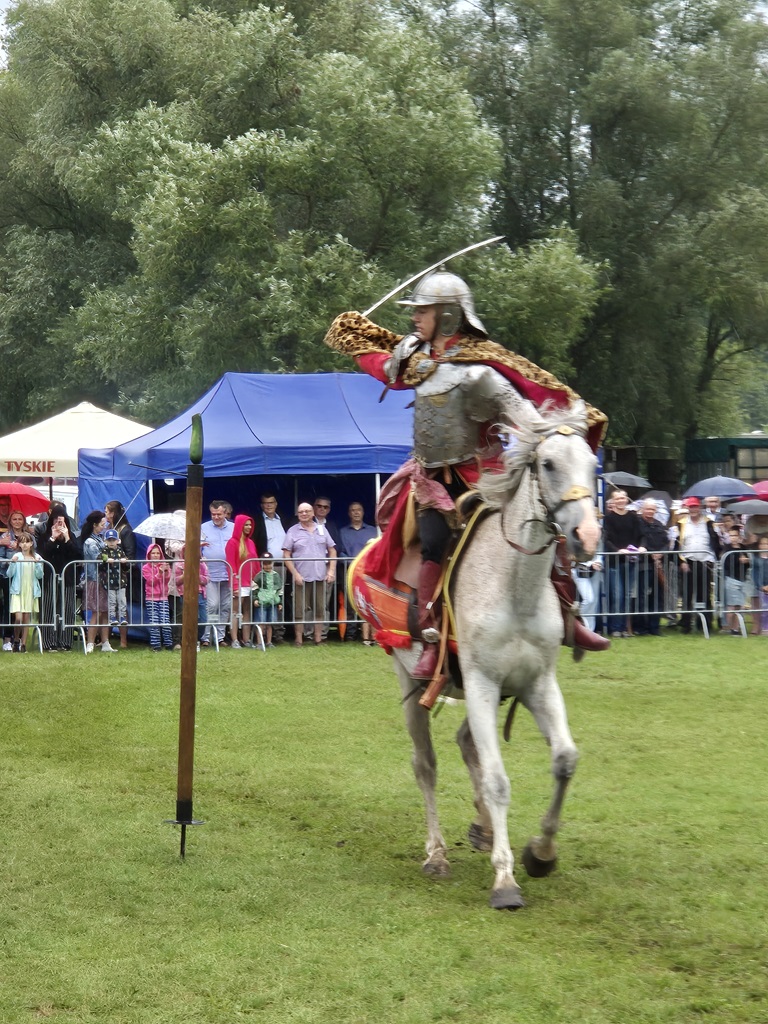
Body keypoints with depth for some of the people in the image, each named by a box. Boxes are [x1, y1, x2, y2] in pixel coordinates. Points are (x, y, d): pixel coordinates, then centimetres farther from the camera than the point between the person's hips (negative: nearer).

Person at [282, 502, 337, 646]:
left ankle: (318, 639, 13)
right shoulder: (293, 531, 3)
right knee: (300, 610, -2)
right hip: (301, 578, -3)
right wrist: (295, 574, -10)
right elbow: (286, 555, -1)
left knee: (320, 609, 6)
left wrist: (331, 570, 1)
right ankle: (298, 640, 4)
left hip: (320, 577, 3)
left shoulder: (321, 529, 11)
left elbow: (332, 551, 13)